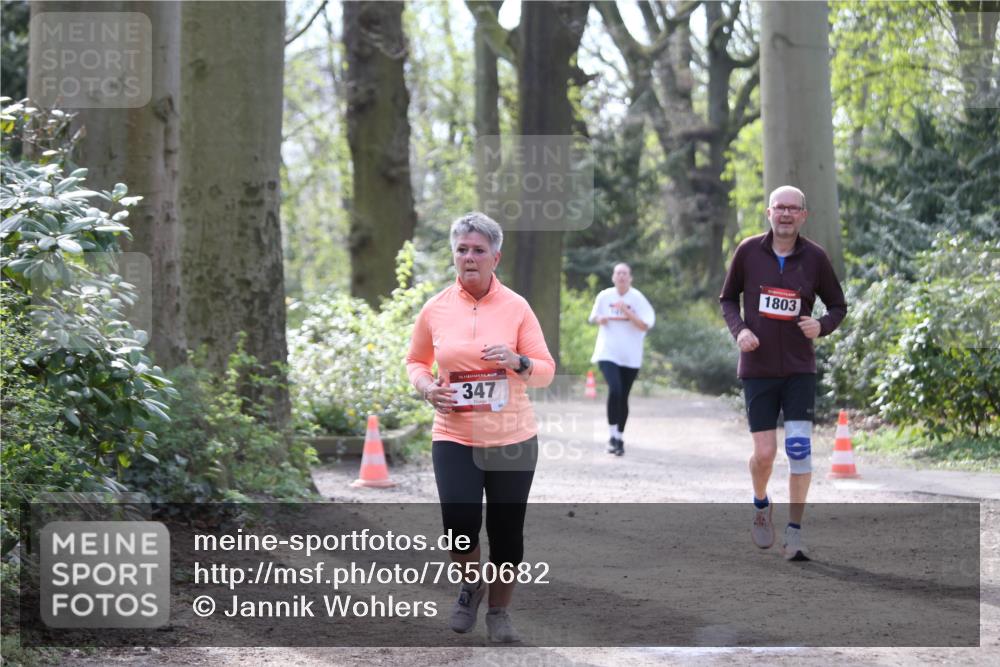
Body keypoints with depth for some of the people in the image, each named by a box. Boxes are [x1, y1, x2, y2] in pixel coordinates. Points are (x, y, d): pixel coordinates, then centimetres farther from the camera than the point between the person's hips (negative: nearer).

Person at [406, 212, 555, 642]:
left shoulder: (516, 308, -3)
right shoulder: (435, 309, 1)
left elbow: (545, 371, 0)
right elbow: (416, 361, 16)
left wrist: (517, 361, -21)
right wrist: (426, 387, -5)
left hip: (511, 438, 0)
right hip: (454, 437, 0)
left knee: (506, 530, 7)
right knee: (459, 523, -16)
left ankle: (499, 611, 28)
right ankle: (471, 585, 16)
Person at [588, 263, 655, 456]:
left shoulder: (637, 299, -4)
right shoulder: (604, 297, 1)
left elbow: (645, 325, -12)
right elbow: (594, 318, 17)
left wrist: (626, 312, -22)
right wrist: (600, 320, -6)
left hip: (630, 356, 0)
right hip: (608, 353, 0)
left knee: (623, 397, 5)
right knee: (614, 389, -21)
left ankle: (620, 437, 22)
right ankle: (612, 434, -12)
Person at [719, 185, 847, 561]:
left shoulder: (815, 258, -2)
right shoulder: (748, 251, -2)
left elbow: (838, 306, 8)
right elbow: (728, 298, 9)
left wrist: (822, 326, -13)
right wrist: (739, 330, -9)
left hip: (799, 369, 0)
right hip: (757, 369, 0)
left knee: (799, 448, -10)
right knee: (764, 453, -3)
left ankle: (794, 534, -1)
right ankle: (761, 505, 30)